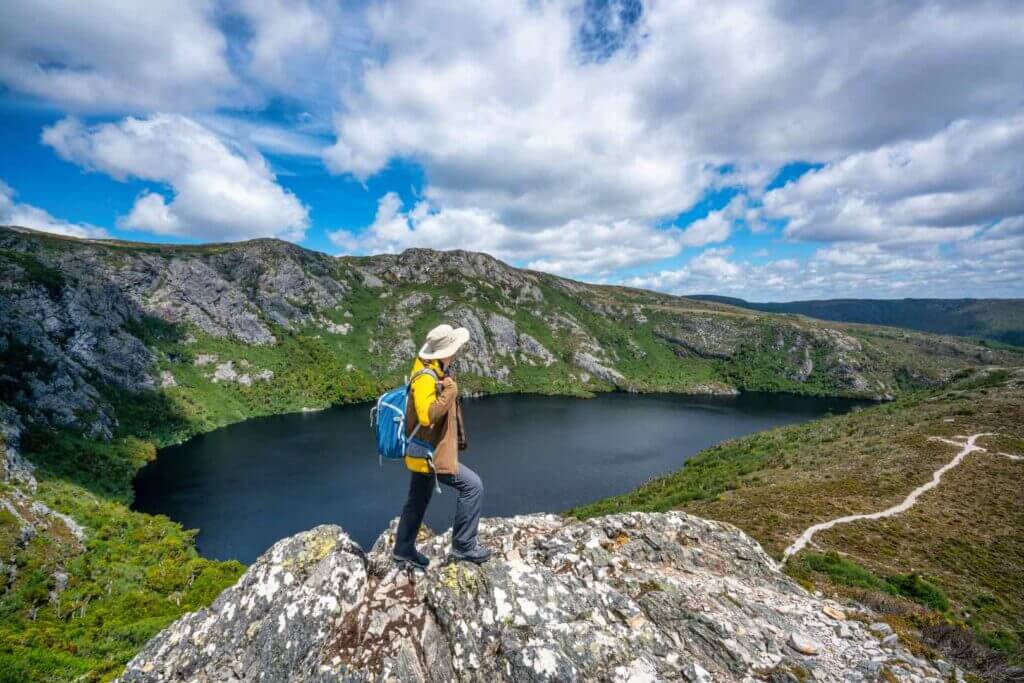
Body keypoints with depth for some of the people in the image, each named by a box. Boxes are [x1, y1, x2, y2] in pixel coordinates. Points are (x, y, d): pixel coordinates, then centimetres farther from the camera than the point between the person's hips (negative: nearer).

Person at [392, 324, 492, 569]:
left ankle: (404, 549, 39)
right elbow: (428, 416, -37)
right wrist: (450, 391, -32)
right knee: (472, 485, -7)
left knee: (418, 501, 22)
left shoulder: (435, 369, 4)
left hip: (426, 451, 10)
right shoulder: (425, 378, -26)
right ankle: (463, 545, 5)